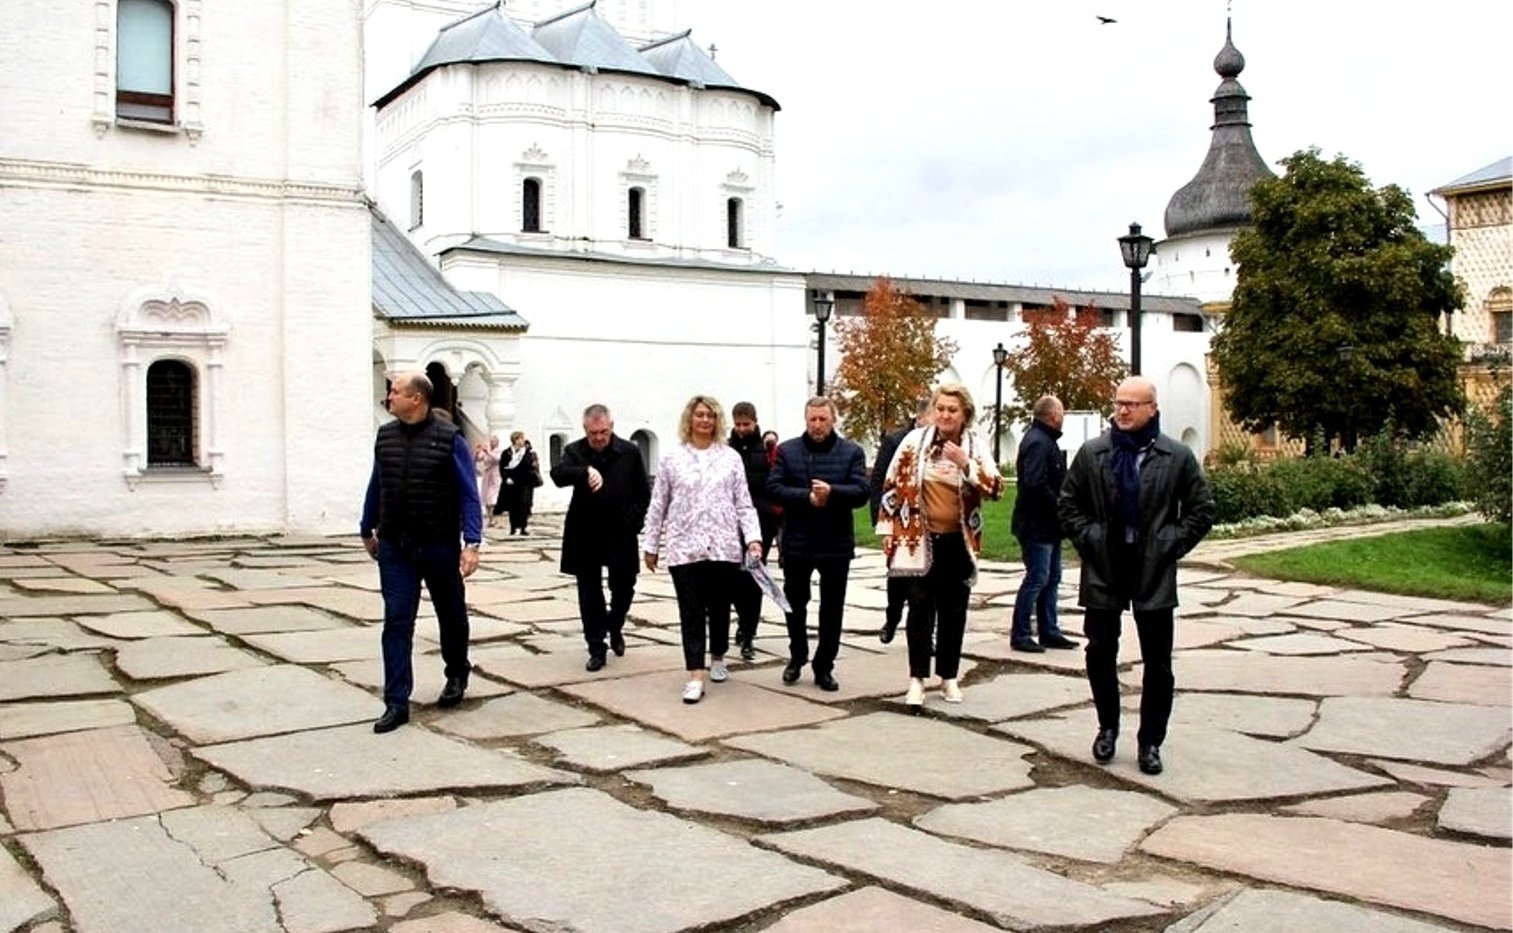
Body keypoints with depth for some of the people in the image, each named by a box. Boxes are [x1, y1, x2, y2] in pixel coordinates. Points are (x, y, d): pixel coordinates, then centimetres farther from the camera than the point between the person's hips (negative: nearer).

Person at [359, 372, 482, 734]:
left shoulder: (449, 438, -10)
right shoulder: (385, 436, 4)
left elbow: (469, 495, -11)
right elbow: (376, 486, 15)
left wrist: (472, 542, -19)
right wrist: (367, 530, 22)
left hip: (439, 546, -3)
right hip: (394, 547, 3)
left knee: (451, 615, 15)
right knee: (396, 622, -2)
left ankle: (457, 675, 39)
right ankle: (396, 702, 1)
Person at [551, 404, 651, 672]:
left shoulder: (630, 452, 0)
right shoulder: (574, 451, -1)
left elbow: (643, 493, 5)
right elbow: (558, 474, -22)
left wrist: (633, 522, -4)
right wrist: (586, 471, -39)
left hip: (620, 536, 0)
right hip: (585, 536, 0)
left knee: (624, 588, 5)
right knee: (590, 594, 4)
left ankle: (615, 626, 35)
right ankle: (596, 648, 15)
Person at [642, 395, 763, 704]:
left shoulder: (731, 458, 5)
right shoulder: (672, 459, 4)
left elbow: (744, 504, 4)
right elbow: (658, 507, 8)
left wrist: (753, 538, -8)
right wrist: (651, 545, 8)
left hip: (724, 547, 1)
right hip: (684, 547, -1)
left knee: (720, 608, 12)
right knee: (691, 612, -3)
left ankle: (717, 659, 34)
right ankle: (695, 676, -2)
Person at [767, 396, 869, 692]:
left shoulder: (852, 452, 1)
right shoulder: (787, 450, 3)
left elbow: (861, 492, -9)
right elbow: (774, 488, -7)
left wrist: (832, 492, -26)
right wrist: (807, 497, -20)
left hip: (836, 544, -1)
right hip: (796, 542, 1)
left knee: (832, 610, 6)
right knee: (795, 604, 14)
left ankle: (824, 667, 18)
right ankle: (797, 657, 34)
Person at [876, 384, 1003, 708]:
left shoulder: (976, 446, -1)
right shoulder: (915, 440, -3)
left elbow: (995, 488, -10)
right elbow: (893, 485, 1)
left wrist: (966, 464, -23)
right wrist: (887, 530, -1)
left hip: (958, 542, 2)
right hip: (920, 539, -1)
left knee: (954, 611, 9)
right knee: (921, 609, -1)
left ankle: (949, 676, 21)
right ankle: (917, 678, 6)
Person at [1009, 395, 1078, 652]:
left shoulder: (1044, 440, 15)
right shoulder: (1037, 442, -18)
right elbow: (1036, 485, -27)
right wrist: (1059, 508, -18)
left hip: (1048, 526, 11)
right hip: (1037, 525, -11)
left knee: (1051, 578, 15)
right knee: (1037, 579, -5)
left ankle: (1049, 632, 23)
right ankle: (1020, 636, 3)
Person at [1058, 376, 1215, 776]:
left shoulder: (1177, 457, -2)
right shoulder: (1092, 453, 3)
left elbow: (1202, 509, 4)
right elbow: (1068, 503, 9)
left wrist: (1172, 545, -4)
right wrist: (1087, 539, -1)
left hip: (1154, 573, -1)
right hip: (1103, 569, 1)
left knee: (1157, 662, 5)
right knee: (1100, 653, 7)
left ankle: (1151, 741, 17)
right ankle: (1108, 727, 27)